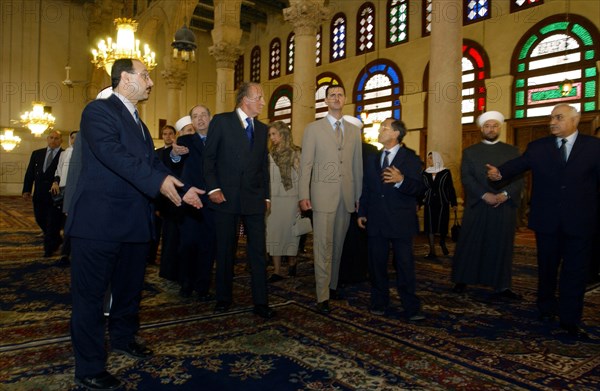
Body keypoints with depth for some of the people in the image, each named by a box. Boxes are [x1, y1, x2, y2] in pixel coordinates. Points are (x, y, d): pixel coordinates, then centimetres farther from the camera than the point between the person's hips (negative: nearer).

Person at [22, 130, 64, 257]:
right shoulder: (37, 154, 11)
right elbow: (29, 173, 10)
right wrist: (26, 190, 2)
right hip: (39, 195, 6)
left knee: (53, 222, 2)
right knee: (40, 220, 15)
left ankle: (49, 248, 16)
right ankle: (56, 241, 36)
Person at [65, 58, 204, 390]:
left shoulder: (137, 122, 19)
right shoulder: (99, 110, -10)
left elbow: (152, 162, 16)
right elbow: (112, 153, -25)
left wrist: (182, 189, 6)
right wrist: (158, 180, -32)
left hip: (134, 222, 9)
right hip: (99, 222, -9)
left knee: (130, 286, 22)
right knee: (90, 294, 2)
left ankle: (123, 338, 44)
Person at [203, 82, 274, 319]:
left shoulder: (262, 129, 14)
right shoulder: (221, 121, 1)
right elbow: (208, 157, -1)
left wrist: (266, 195, 11)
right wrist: (213, 188, -10)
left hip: (255, 199, 3)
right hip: (226, 197, -3)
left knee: (258, 251, 1)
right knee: (225, 251, 7)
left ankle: (260, 302, 9)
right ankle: (223, 298, 22)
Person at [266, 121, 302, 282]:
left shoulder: (296, 154, -3)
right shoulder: (270, 154, 11)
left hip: (290, 198, -4)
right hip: (273, 199, 4)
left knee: (289, 231, 5)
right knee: (273, 232, 2)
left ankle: (291, 263, 25)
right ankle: (277, 271, 7)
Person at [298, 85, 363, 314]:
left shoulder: (354, 131, 14)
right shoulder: (313, 129, 4)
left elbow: (358, 165, 13)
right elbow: (305, 164, 0)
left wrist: (359, 196, 10)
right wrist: (303, 195, -8)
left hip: (347, 196, 4)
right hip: (323, 195, -3)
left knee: (338, 245, 11)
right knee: (323, 246, -4)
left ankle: (332, 285, 26)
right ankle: (323, 297, 2)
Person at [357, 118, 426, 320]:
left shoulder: (410, 158, -1)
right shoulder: (372, 159, 15)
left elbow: (419, 188, -10)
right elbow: (366, 188, 17)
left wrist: (401, 181, -28)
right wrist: (362, 213, 12)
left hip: (401, 222, -4)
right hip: (376, 221, 5)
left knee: (405, 265, 0)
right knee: (376, 264, 10)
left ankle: (411, 308, 10)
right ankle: (379, 303, 24)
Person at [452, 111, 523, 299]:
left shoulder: (512, 151, 11)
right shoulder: (470, 152, 8)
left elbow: (519, 179, 3)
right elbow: (466, 178, -3)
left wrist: (505, 194, -15)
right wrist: (485, 195, -15)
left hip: (505, 207, 1)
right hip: (477, 206, -1)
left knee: (502, 246, 3)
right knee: (470, 245, 4)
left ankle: (502, 287, 7)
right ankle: (461, 281, 15)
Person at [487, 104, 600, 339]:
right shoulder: (537, 147, 3)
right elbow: (518, 164, -8)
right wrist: (500, 173, -29)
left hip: (579, 222, -1)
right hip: (547, 221, 1)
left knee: (574, 271, 4)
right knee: (546, 268, 16)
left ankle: (570, 320, 16)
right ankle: (546, 309, 35)